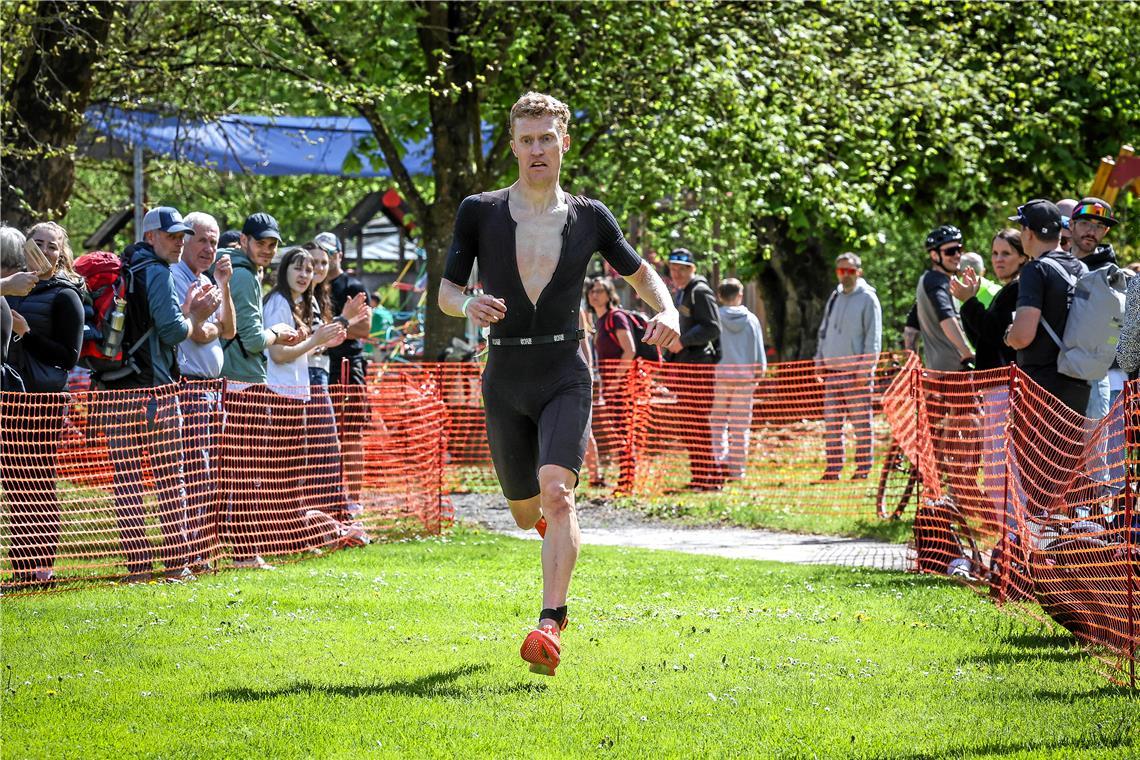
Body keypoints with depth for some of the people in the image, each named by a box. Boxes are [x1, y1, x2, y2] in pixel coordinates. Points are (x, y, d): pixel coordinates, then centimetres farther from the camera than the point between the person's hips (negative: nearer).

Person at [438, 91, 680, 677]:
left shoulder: (589, 217, 2)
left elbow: (640, 273, 16)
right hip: (505, 380, 2)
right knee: (526, 513, 11)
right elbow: (446, 290, 4)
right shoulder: (479, 212, 0)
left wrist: (667, 312, -4)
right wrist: (468, 306, -20)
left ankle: (550, 625, -28)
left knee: (555, 491, -23)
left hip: (565, 376, -2)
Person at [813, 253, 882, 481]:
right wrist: (820, 362, 13)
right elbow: (823, 332, 22)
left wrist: (865, 370, -14)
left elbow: (873, 338, -8)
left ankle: (863, 468, 5)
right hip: (832, 370, 6)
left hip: (856, 372, -6)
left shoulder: (868, 299, -4)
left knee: (861, 423, 0)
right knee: (831, 422, 5)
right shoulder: (834, 298, 15)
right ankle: (833, 467, 10)